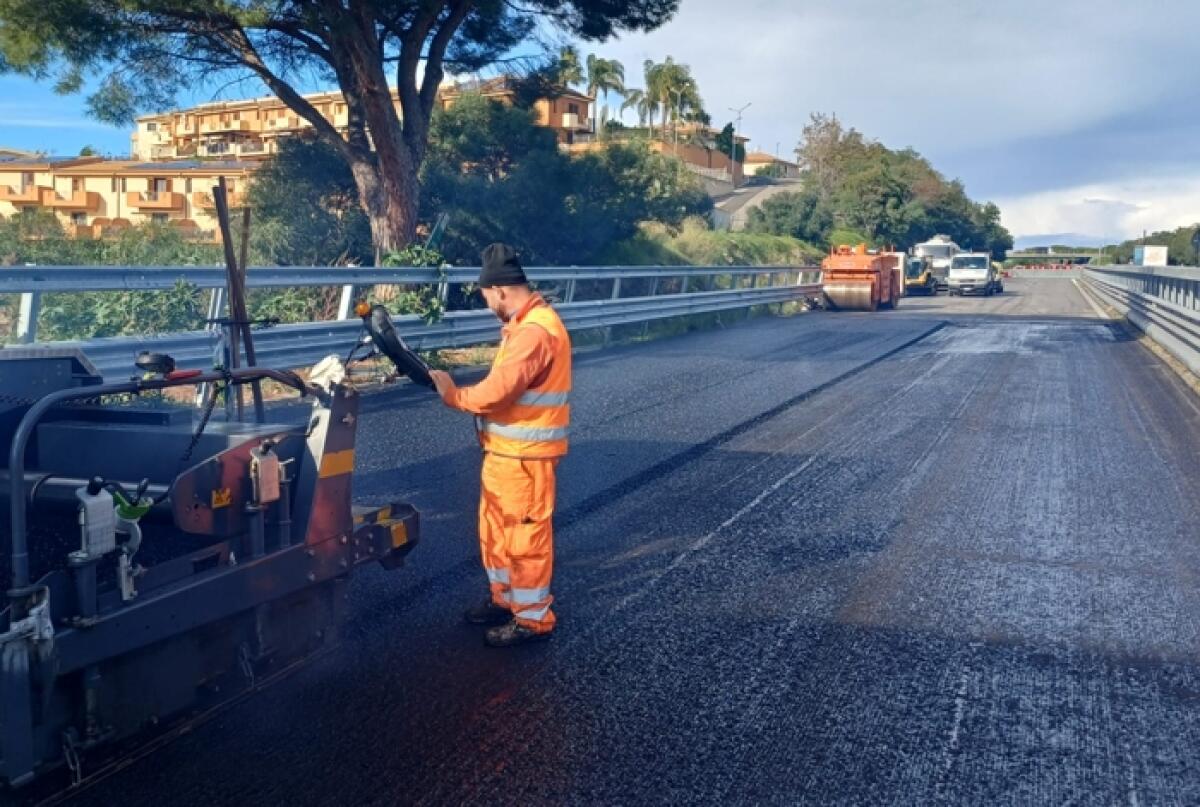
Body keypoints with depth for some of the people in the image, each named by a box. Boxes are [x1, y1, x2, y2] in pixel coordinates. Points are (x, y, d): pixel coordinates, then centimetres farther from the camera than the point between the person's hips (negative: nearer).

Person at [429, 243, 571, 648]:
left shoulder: (534, 332, -23)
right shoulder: (525, 324, 12)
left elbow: (497, 391, -28)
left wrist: (454, 395, -11)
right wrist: (466, 395, 1)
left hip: (524, 455, -10)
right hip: (505, 449, 10)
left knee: (525, 535, 1)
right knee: (496, 528, 20)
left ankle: (533, 618, 14)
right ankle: (504, 598, 35)